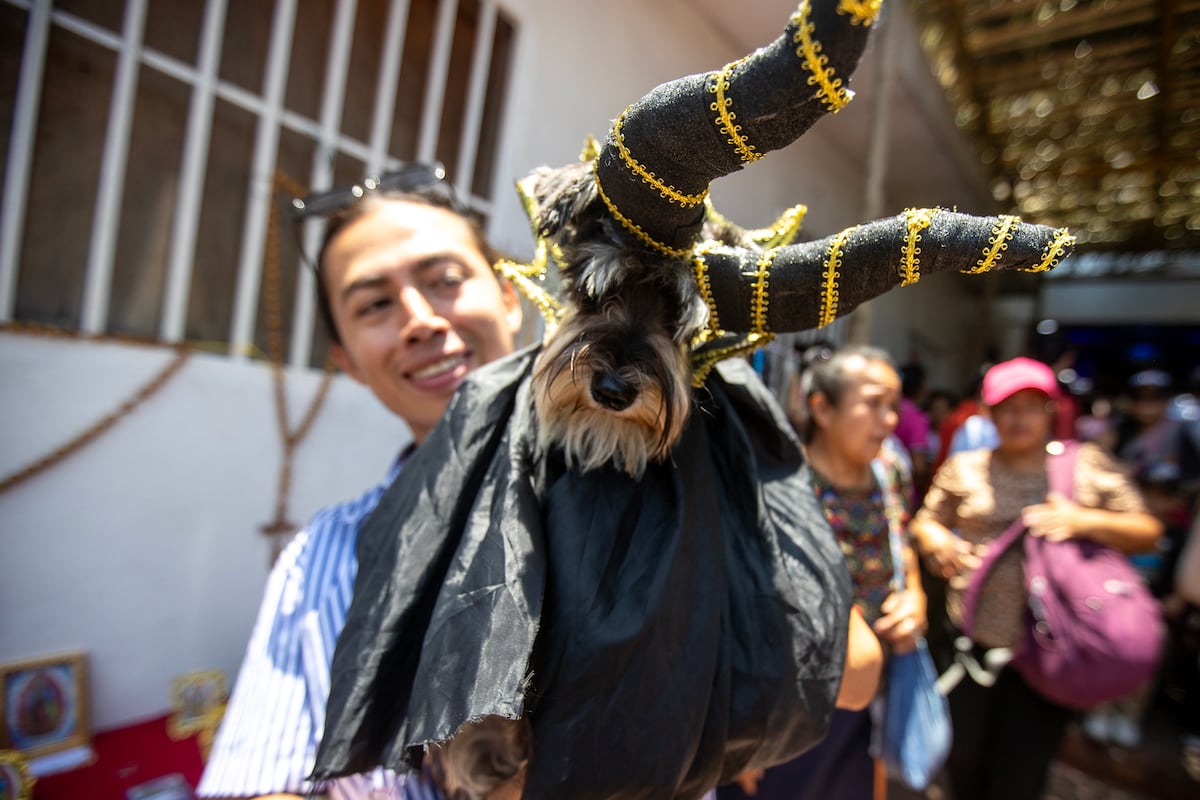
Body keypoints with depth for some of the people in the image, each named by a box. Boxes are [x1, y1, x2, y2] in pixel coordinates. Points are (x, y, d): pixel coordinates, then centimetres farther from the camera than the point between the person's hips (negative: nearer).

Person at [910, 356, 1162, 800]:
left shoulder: (1088, 465, 1)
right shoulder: (964, 468, 2)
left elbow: (1147, 532, 3)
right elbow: (924, 521, 9)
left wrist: (1086, 522, -16)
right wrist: (935, 539, -14)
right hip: (971, 640, 1)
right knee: (964, 757, 14)